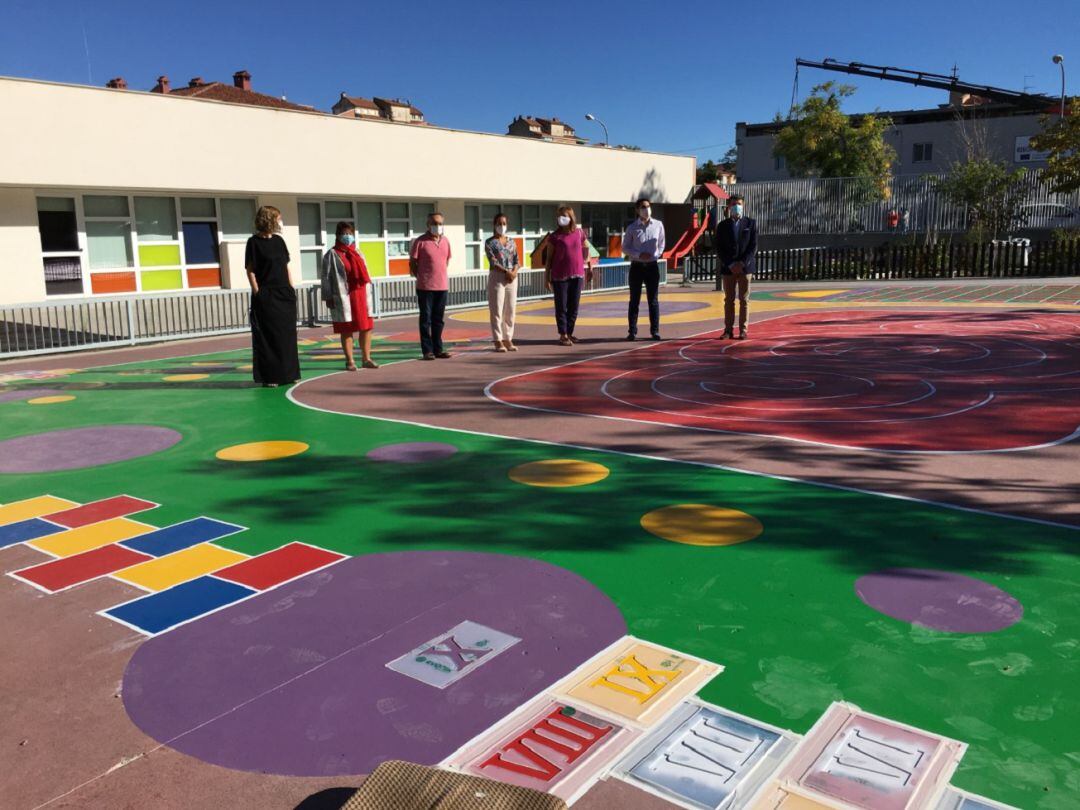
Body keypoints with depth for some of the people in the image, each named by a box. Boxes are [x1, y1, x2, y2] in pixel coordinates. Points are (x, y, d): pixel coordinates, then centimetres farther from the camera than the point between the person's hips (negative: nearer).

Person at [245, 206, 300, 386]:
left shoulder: (279, 240, 11)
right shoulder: (254, 242, -5)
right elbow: (250, 270, -7)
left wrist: (291, 288, 9)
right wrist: (257, 293, -13)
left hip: (285, 294, 6)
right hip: (265, 296, -6)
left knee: (287, 334, 8)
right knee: (268, 337, -1)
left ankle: (289, 373, 17)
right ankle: (269, 377, 5)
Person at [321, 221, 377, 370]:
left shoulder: (357, 253, 17)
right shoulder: (332, 254, 0)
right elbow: (326, 277, -3)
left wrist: (368, 294, 12)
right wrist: (328, 297, -10)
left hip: (360, 295, 5)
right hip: (343, 297, -5)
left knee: (366, 327, 4)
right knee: (346, 330, -1)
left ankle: (367, 359, 13)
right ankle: (349, 361, 6)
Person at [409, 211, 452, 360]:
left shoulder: (445, 241, 9)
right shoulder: (420, 241, -6)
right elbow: (412, 264, -2)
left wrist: (440, 275, 13)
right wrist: (421, 278, 2)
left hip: (442, 286, 5)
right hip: (425, 287, -5)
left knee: (438, 320, 11)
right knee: (426, 319, 1)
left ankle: (438, 349, 18)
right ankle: (427, 350, 5)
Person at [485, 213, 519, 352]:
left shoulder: (511, 242, 13)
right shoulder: (490, 243, -1)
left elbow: (517, 260, 9)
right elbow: (493, 262, -11)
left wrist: (514, 271, -10)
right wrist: (506, 271, -19)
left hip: (512, 277, 5)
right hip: (497, 277, -5)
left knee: (510, 310, 5)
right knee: (497, 310, -4)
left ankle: (508, 339, 12)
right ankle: (498, 341, -1)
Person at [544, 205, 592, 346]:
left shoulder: (579, 233, 6)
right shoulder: (554, 236, -3)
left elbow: (586, 250, 17)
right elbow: (548, 257, -1)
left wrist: (589, 268, 16)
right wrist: (547, 276, -3)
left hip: (577, 275, 3)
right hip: (560, 276, -3)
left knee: (574, 307, 8)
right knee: (561, 306, 1)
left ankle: (569, 332, 19)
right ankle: (563, 335, 7)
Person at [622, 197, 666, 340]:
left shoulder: (658, 225, 3)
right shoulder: (632, 227, 0)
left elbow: (661, 244, 12)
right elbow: (625, 248, 3)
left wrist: (656, 255, -6)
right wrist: (639, 255, -12)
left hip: (652, 266, 1)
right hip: (636, 266, -1)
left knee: (653, 300, 3)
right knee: (634, 300, 3)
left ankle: (655, 330, 8)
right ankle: (632, 331, 7)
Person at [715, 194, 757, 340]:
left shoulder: (751, 223, 4)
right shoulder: (722, 225, 5)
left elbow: (753, 247, -1)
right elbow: (719, 249, 1)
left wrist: (742, 263, -13)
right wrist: (730, 264, -11)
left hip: (745, 267, -1)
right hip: (727, 268, 1)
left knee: (744, 300, 1)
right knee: (729, 300, 4)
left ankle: (743, 330, 4)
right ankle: (728, 330, 7)